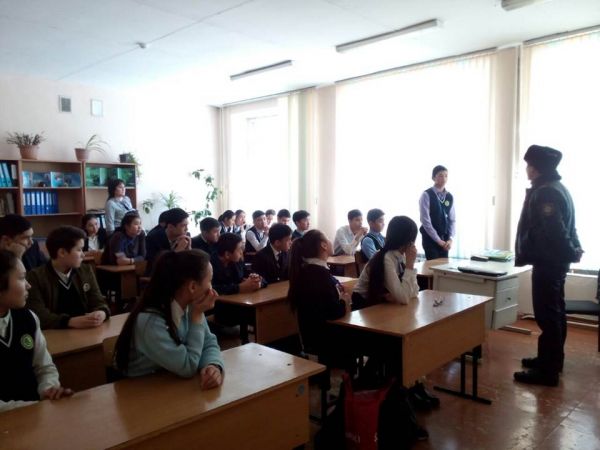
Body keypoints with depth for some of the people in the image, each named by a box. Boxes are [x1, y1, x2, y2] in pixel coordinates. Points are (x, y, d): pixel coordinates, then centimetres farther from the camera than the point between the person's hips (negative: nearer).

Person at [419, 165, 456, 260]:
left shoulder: (450, 197, 7)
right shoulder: (426, 195, -9)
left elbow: (452, 220, 9)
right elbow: (425, 221, -13)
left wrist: (450, 239, -5)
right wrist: (438, 240, -13)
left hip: (445, 239, 5)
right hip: (430, 238, -5)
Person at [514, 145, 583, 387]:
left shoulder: (545, 193, -20)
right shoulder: (557, 188, 15)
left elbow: (554, 231, -25)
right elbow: (563, 228, 17)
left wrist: (571, 253, -12)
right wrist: (574, 249, 9)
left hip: (548, 262, -11)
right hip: (555, 260, 11)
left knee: (546, 315, -4)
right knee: (554, 313, 17)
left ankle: (547, 370, 3)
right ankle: (552, 360, 30)